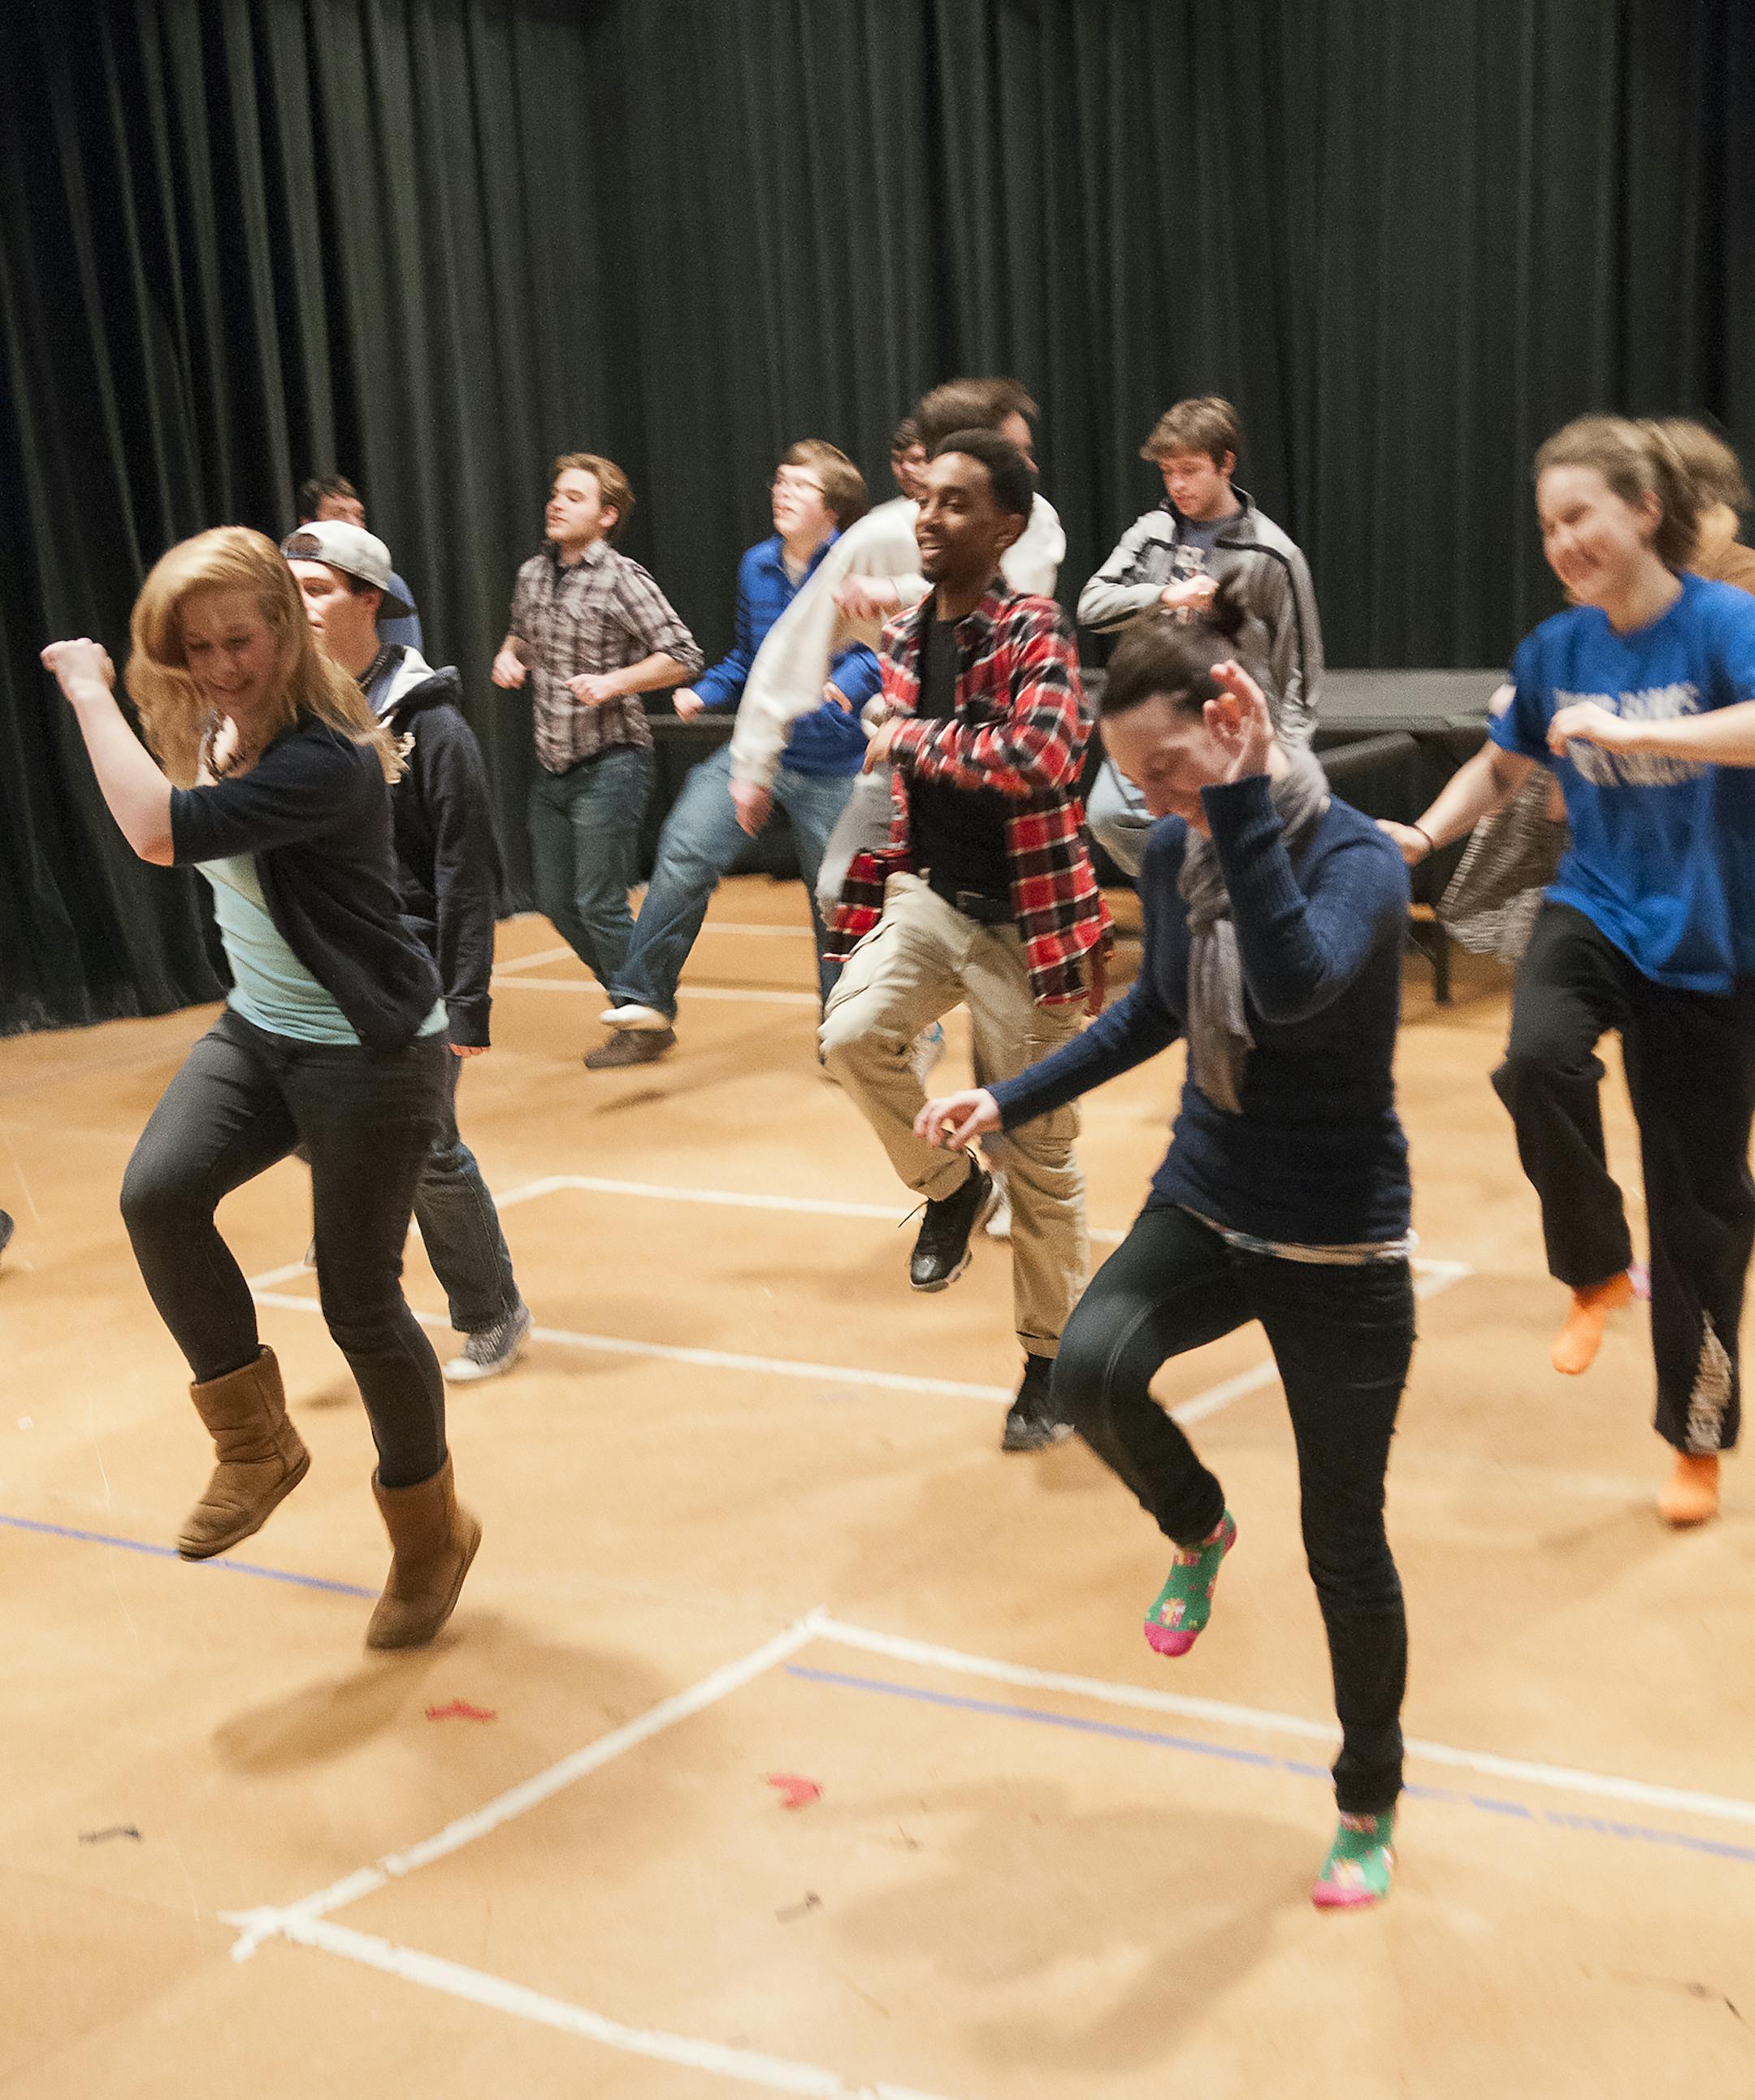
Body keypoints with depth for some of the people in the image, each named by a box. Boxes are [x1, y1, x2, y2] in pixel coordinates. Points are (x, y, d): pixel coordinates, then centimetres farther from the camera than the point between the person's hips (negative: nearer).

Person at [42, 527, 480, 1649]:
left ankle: (431, 1532, 25)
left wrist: (91, 691, -25)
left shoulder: (324, 760, -25)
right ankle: (257, 1446, 1)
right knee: (158, 1192, -18)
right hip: (260, 1030, 7)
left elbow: (166, 830, -36)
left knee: (358, 1300, 0)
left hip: (371, 1052, -7)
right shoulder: (225, 736, 3)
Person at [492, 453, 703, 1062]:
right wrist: (509, 656, 5)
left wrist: (614, 682, -24)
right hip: (553, 768, 8)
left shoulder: (623, 579, -12)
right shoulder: (533, 575, 8)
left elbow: (682, 657, -13)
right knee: (556, 901, 12)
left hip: (609, 766, -7)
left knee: (598, 904, -7)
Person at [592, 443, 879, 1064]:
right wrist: (704, 693, 4)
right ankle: (644, 1005, -9)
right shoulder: (756, 567, 9)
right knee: (685, 852, -16)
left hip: (832, 765, -4)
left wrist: (843, 686, -34)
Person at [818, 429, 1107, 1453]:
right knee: (852, 1030, -24)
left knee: (1041, 1159, 3)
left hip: (1021, 917, -5)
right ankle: (952, 1188, 5)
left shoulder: (1035, 631, -14)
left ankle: (1050, 1361, 22)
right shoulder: (903, 637, 6)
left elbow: (1041, 757, -32)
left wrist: (913, 739, -22)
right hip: (927, 894, 5)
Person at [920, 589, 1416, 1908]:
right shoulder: (1173, 854, -3)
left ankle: (1370, 1807, 29)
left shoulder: (1357, 859, -21)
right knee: (1089, 1370, -25)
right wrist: (1012, 1101, 13)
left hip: (1338, 1248, -5)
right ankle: (1197, 1530, 10)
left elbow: (1293, 986, -44)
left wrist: (1240, 795, -42)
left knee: (1343, 1543, 4)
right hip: (1203, 1207, 5)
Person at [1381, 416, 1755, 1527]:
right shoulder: (1556, 648, 0)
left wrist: (1633, 733, -43)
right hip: (1595, 911, 3)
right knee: (1539, 1060, -30)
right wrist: (1423, 835, 0)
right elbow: (1501, 766, 17)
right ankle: (1598, 1270, -1)